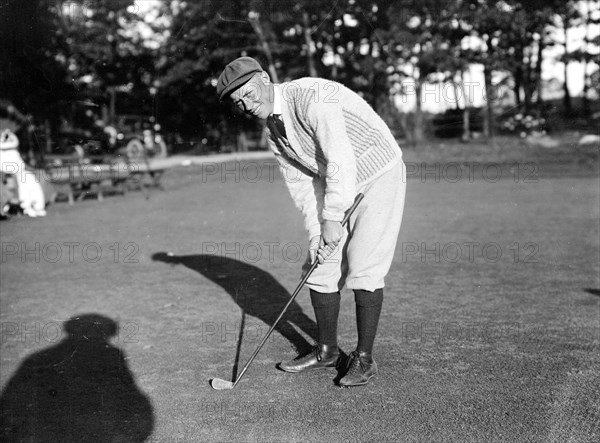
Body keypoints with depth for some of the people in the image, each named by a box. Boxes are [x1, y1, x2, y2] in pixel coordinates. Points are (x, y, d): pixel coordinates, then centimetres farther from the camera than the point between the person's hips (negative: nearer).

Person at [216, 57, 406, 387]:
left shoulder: (311, 96, -26)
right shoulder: (274, 134, 1)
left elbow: (340, 161, -31)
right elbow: (301, 184, 4)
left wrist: (333, 219, -28)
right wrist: (317, 231, -6)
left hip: (379, 177, -8)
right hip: (337, 187, 8)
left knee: (362, 267, -12)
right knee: (320, 267, 5)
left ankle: (364, 357, 2)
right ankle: (326, 350, 19)